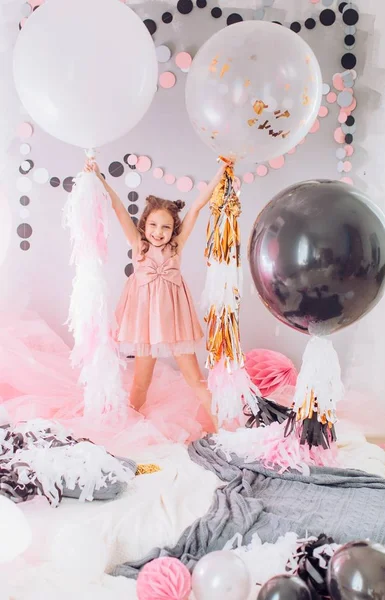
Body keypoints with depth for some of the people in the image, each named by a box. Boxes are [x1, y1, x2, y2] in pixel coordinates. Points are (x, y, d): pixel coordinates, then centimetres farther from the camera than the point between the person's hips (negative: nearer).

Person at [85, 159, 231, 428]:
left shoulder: (177, 245, 0)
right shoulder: (138, 244, -1)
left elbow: (197, 207, -4)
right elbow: (119, 208, -9)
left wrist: (221, 172, -4)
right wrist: (99, 179, -16)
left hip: (174, 319, 1)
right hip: (146, 319, 0)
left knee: (196, 379, 5)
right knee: (141, 382, 10)